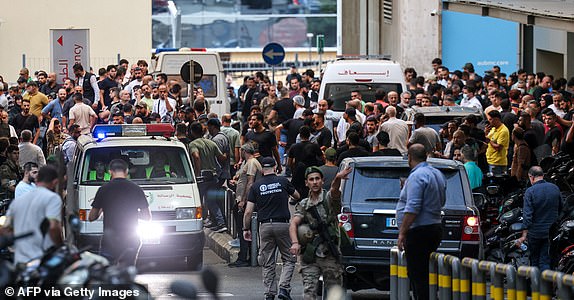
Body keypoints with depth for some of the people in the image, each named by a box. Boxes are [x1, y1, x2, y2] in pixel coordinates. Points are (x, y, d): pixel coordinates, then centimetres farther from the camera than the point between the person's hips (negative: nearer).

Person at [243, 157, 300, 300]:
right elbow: (297, 196, 21)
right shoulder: (283, 181, 2)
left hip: (265, 226, 1)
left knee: (268, 263, 9)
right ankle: (284, 288, -9)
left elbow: (248, 212, 0)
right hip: (282, 224, -1)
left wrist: (246, 229, 11)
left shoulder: (255, 186, 3)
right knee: (289, 259, 7)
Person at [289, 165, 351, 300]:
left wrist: (337, 179, -47)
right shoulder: (303, 205, 10)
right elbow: (293, 224, -3)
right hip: (310, 257, 2)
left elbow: (335, 190, -22)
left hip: (330, 256, -2)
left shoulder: (329, 198, 1)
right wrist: (295, 242, -23)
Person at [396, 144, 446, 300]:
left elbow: (412, 208, -22)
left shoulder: (417, 176, -15)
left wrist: (402, 233, -20)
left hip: (419, 232, -10)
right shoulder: (438, 174, 15)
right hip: (435, 227, 10)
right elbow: (442, 201, 27)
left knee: (417, 276, -8)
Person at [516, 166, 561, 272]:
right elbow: (560, 209, 13)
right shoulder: (555, 188, 1)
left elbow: (527, 215, -16)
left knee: (534, 260, 13)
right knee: (545, 261, 5)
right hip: (551, 231, 3)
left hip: (535, 231, -3)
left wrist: (524, 235, -12)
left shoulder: (530, 191, -14)